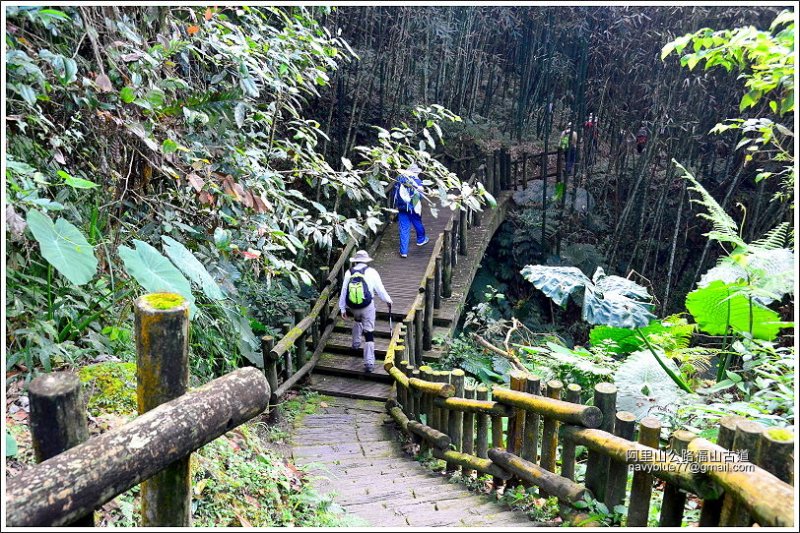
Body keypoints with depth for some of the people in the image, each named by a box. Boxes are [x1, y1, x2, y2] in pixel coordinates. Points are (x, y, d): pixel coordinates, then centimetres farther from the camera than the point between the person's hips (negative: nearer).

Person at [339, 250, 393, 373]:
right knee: (369, 332, 2)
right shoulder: (371, 272, -5)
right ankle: (369, 362, -2)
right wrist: (388, 300, 18)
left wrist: (342, 308, 12)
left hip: (352, 306, 3)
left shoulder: (349, 273, 2)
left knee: (357, 320, 37)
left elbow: (343, 292, 4)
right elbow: (380, 289, 1)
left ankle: (356, 343, 45)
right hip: (367, 306, -3)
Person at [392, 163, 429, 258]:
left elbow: (395, 193, 11)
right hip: (413, 207, -3)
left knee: (403, 228, 5)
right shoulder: (417, 180, -11)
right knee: (418, 224, 23)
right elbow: (420, 195, -11)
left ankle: (403, 251, 3)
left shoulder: (399, 179, 3)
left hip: (401, 207, 3)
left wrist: (396, 206, 20)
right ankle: (421, 239, 48)